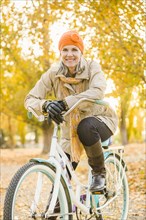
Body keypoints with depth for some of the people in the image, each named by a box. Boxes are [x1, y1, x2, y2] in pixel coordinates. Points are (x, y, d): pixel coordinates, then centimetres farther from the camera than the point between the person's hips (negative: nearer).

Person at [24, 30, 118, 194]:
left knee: (86, 126, -36)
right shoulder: (53, 74, -13)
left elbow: (98, 92, -38)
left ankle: (99, 173, -14)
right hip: (71, 129, 3)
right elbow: (30, 99, -19)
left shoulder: (92, 67, -18)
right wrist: (46, 105, -43)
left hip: (100, 120, -3)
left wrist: (65, 103, -50)